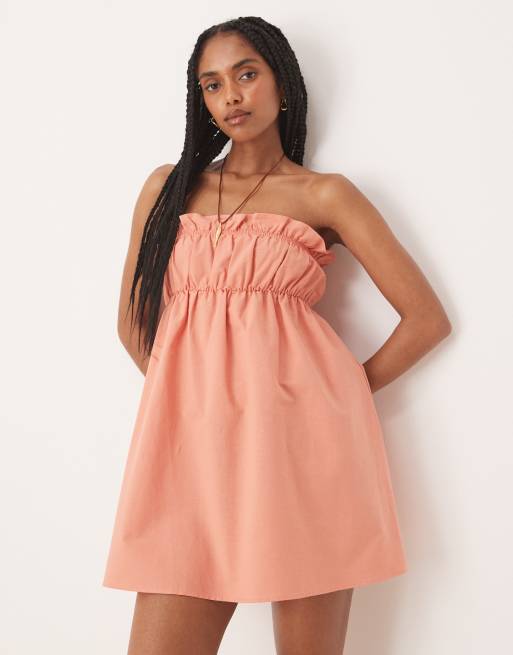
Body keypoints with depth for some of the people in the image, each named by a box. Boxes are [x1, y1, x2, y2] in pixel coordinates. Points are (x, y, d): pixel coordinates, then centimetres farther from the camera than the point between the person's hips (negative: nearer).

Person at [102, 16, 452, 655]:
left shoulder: (325, 195, 7)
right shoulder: (167, 187, 16)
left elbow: (427, 319, 7)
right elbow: (133, 321, 21)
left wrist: (341, 394, 5)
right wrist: (199, 389, 11)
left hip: (298, 433, -2)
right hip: (194, 432, 2)